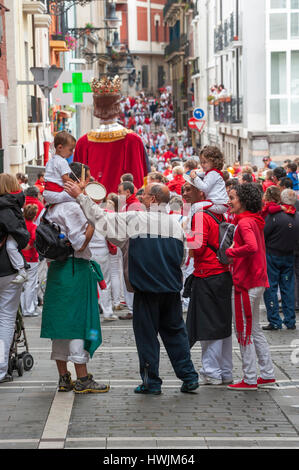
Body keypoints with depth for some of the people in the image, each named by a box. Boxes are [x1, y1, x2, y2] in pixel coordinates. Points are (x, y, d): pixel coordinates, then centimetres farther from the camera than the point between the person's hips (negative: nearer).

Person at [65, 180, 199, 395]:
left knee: (147, 333, 4)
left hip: (146, 288, -4)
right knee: (175, 332, 13)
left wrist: (80, 196, 0)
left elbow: (102, 218, -7)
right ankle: (189, 377, 12)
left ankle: (152, 382, 7)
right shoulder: (176, 224, 6)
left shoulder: (136, 219, -9)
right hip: (172, 288, 4)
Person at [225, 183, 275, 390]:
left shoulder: (245, 223, -16)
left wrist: (230, 252, -20)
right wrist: (234, 252, 12)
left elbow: (251, 247, -33)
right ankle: (268, 374, 21)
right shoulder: (255, 221, 14)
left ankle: (250, 379, 3)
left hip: (245, 283, -10)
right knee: (255, 330, 17)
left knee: (244, 332, -2)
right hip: (257, 282, 10)